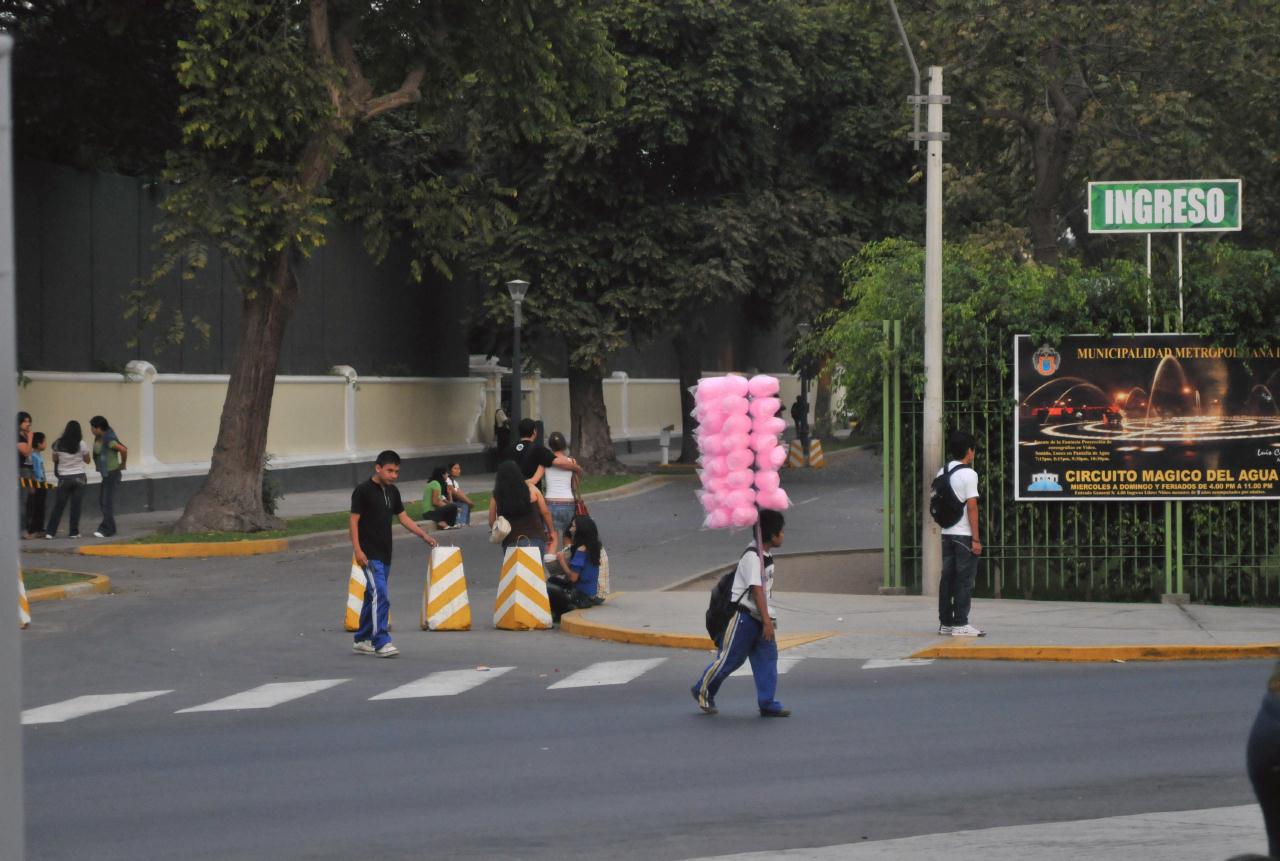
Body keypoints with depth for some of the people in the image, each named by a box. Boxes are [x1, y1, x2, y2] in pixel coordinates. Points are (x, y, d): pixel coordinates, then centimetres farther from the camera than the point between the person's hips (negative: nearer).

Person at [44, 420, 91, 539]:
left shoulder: (59, 444, -3)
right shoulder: (81, 444, -7)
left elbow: (54, 459, 8)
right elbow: (87, 460, 5)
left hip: (64, 478, 1)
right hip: (79, 477, -1)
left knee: (58, 506, 6)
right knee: (76, 505, 4)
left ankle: (50, 532, 2)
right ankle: (74, 532, 4)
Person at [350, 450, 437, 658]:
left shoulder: (392, 491, 12)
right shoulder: (363, 490, -10)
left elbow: (403, 517, 17)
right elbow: (354, 520, -11)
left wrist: (424, 535, 6)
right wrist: (357, 550, -19)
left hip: (385, 553, 8)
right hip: (369, 553, -8)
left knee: (372, 596, 13)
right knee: (379, 594, -16)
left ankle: (362, 640, 21)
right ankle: (381, 642, -19)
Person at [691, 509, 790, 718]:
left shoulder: (765, 556, 9)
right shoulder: (752, 557, -21)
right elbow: (757, 589, -27)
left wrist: (768, 618, 24)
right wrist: (767, 620, -31)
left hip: (759, 617, 9)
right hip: (743, 615, -9)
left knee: (767, 657, 1)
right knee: (729, 658, 2)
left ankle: (767, 704, 3)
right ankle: (702, 691, 22)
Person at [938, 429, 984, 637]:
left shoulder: (942, 472, 11)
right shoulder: (968, 474, -12)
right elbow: (972, 507, -15)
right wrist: (976, 539, -14)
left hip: (947, 533, 7)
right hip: (964, 534, -7)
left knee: (947, 578, 9)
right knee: (964, 580, -4)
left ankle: (945, 622, 11)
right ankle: (960, 624, -5)